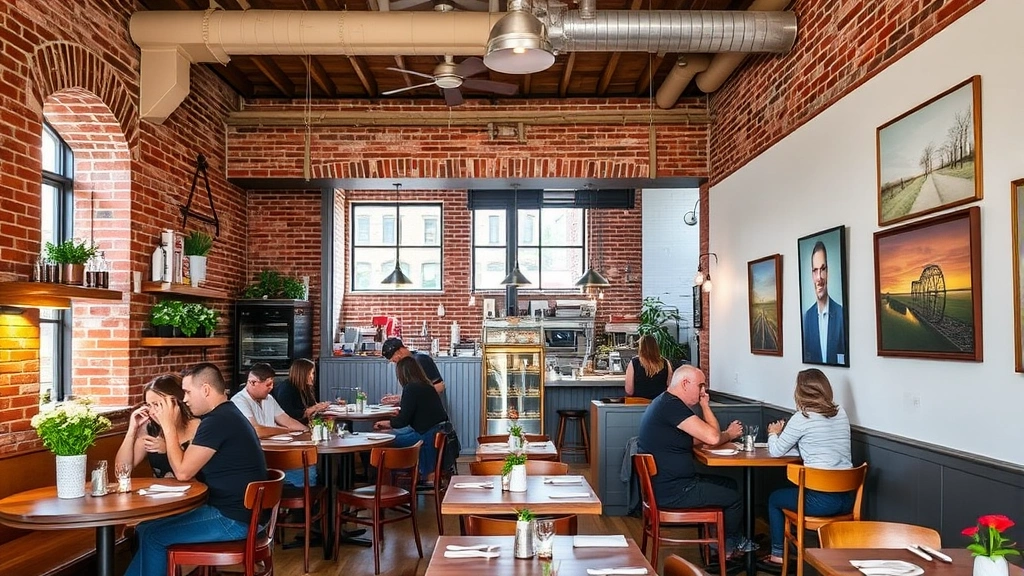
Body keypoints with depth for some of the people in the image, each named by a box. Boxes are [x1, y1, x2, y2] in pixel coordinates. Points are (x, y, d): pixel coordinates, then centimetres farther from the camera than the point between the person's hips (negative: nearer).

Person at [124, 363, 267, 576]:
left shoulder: (218, 421, -20)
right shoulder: (225, 415, 13)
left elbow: (183, 472, -16)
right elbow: (190, 465, 13)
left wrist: (168, 425, -9)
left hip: (234, 519, -10)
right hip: (233, 510, 10)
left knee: (152, 534, -2)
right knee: (148, 527, 15)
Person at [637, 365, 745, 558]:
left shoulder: (666, 402, 14)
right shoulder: (672, 405, -21)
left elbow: (695, 439, 15)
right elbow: (712, 438, -23)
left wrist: (704, 406, 6)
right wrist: (729, 434, -3)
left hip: (667, 482, 11)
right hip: (672, 491, -11)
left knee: (730, 484, 20)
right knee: (735, 498, -1)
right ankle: (727, 549, 22)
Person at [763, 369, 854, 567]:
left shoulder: (802, 418, -11)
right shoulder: (841, 413, 7)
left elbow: (776, 451, -1)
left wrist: (773, 433, 20)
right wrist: (785, 432, 22)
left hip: (821, 500, -6)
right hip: (848, 497, 6)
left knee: (774, 498, 23)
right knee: (798, 490, 35)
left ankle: (778, 554, 32)